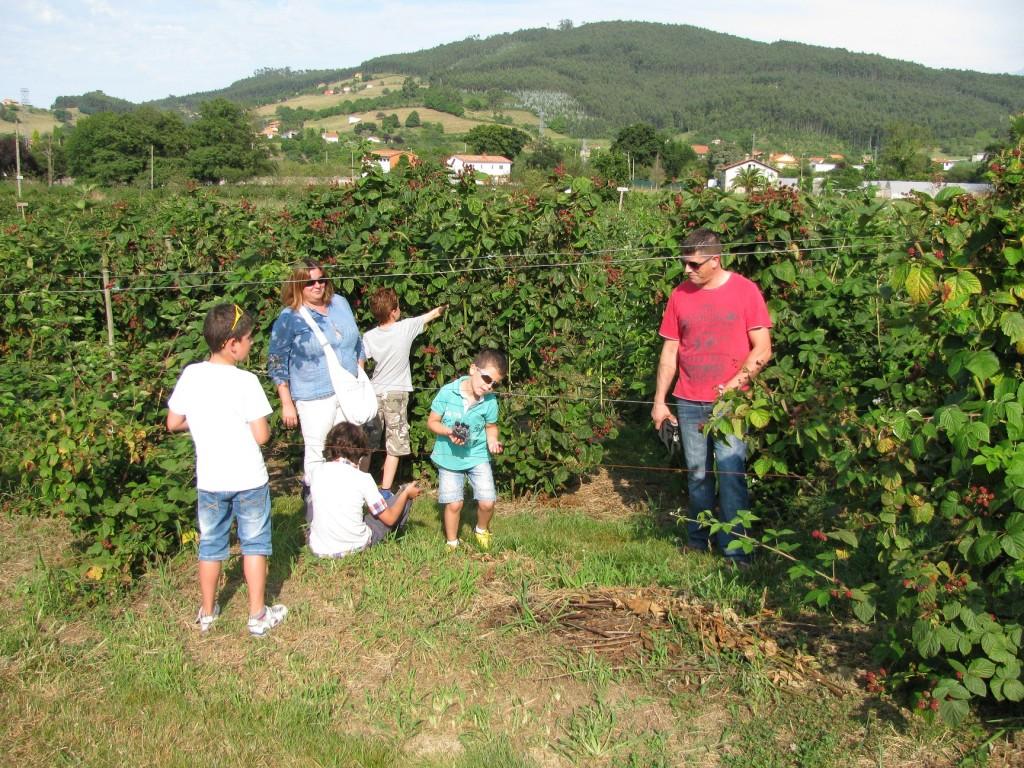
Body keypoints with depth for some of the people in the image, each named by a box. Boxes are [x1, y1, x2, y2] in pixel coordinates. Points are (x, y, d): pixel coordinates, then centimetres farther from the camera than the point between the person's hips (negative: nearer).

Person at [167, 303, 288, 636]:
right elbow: (261, 436, -16)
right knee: (254, 544, 11)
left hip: (209, 480, 4)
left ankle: (207, 613, 31)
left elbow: (173, 423, 4)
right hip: (248, 479, -4)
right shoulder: (246, 381, -17)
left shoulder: (191, 375, -4)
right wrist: (265, 427, 5)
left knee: (210, 545, 19)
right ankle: (258, 615, 18)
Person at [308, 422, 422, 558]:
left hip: (318, 549, 3)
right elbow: (389, 518, -4)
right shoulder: (363, 478, -13)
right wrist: (406, 493, 13)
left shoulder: (317, 470, -3)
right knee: (405, 493, 9)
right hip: (354, 547, -3)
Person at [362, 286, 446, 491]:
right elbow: (431, 315, 6)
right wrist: (444, 307, 22)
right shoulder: (406, 327, -11)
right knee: (394, 447, 3)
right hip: (396, 394, -3)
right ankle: (385, 491, 2)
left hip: (374, 394, 3)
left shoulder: (369, 337, -7)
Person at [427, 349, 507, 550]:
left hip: (477, 456, 1)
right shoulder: (448, 392, -17)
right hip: (449, 456, -1)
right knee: (454, 504, 0)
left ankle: (481, 530, 29)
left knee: (487, 502, -5)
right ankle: (452, 543, 24)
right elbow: (432, 422, -7)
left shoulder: (490, 401, -11)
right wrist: (448, 432, -25)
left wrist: (492, 441, -13)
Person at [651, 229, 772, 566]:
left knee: (731, 474, -7)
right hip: (688, 402, 4)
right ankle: (697, 539, 24)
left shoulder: (744, 290, -4)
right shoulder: (680, 294, 5)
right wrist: (659, 400, 7)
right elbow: (670, 351, 9)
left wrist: (734, 385, -15)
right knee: (696, 473, 11)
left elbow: (762, 349, -5)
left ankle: (735, 550, 1)